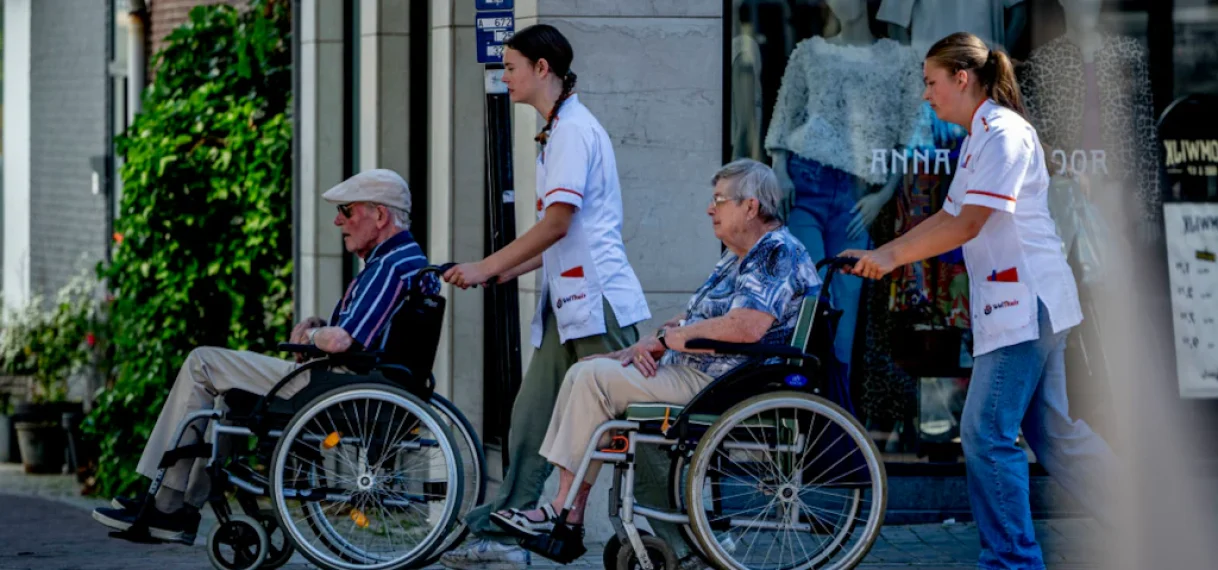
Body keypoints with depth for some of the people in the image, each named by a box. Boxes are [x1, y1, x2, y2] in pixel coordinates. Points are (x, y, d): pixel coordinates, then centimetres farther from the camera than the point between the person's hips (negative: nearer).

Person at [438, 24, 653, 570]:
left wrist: (487, 267, -14)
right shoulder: (560, 130, 19)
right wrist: (507, 273, 16)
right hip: (568, 301, 10)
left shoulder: (573, 130, -12)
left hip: (597, 299, -10)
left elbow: (557, 223, -19)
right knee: (530, 418, 8)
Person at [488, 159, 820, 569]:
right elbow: (695, 321, 19)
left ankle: (568, 510, -13)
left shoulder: (778, 254, -14)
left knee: (596, 378, -18)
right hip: (693, 372, 11)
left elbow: (748, 326, -28)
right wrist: (644, 347, -1)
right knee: (584, 373, 4)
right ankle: (563, 502, -6)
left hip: (719, 385, -11)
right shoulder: (738, 257, 20)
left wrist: (667, 338, -18)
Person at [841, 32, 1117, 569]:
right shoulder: (979, 138, 17)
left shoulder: (1003, 132, -15)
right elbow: (948, 217, 22)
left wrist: (892, 257, -17)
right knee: (1051, 432, 12)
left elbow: (967, 224, -21)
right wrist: (880, 253, 16)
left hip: (1026, 302, -10)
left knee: (987, 434, -10)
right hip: (1015, 304, 10)